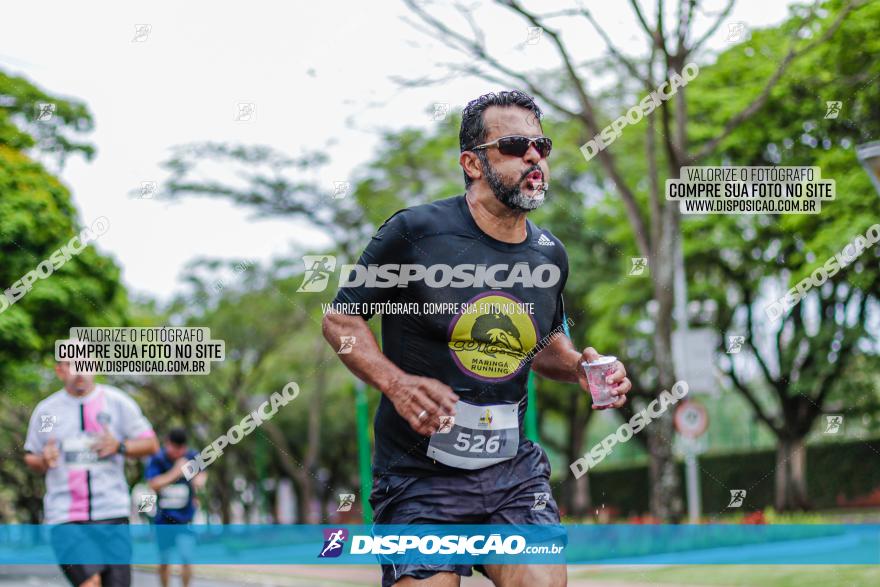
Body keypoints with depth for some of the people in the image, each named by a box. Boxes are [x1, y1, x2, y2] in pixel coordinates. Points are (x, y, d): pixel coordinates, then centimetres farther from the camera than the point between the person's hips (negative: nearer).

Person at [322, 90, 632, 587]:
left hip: (513, 469, 4)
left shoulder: (551, 254, 7)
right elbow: (341, 318, -1)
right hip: (420, 475, -4)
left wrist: (578, 367, 2)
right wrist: (396, 383, -17)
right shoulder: (416, 231, -9)